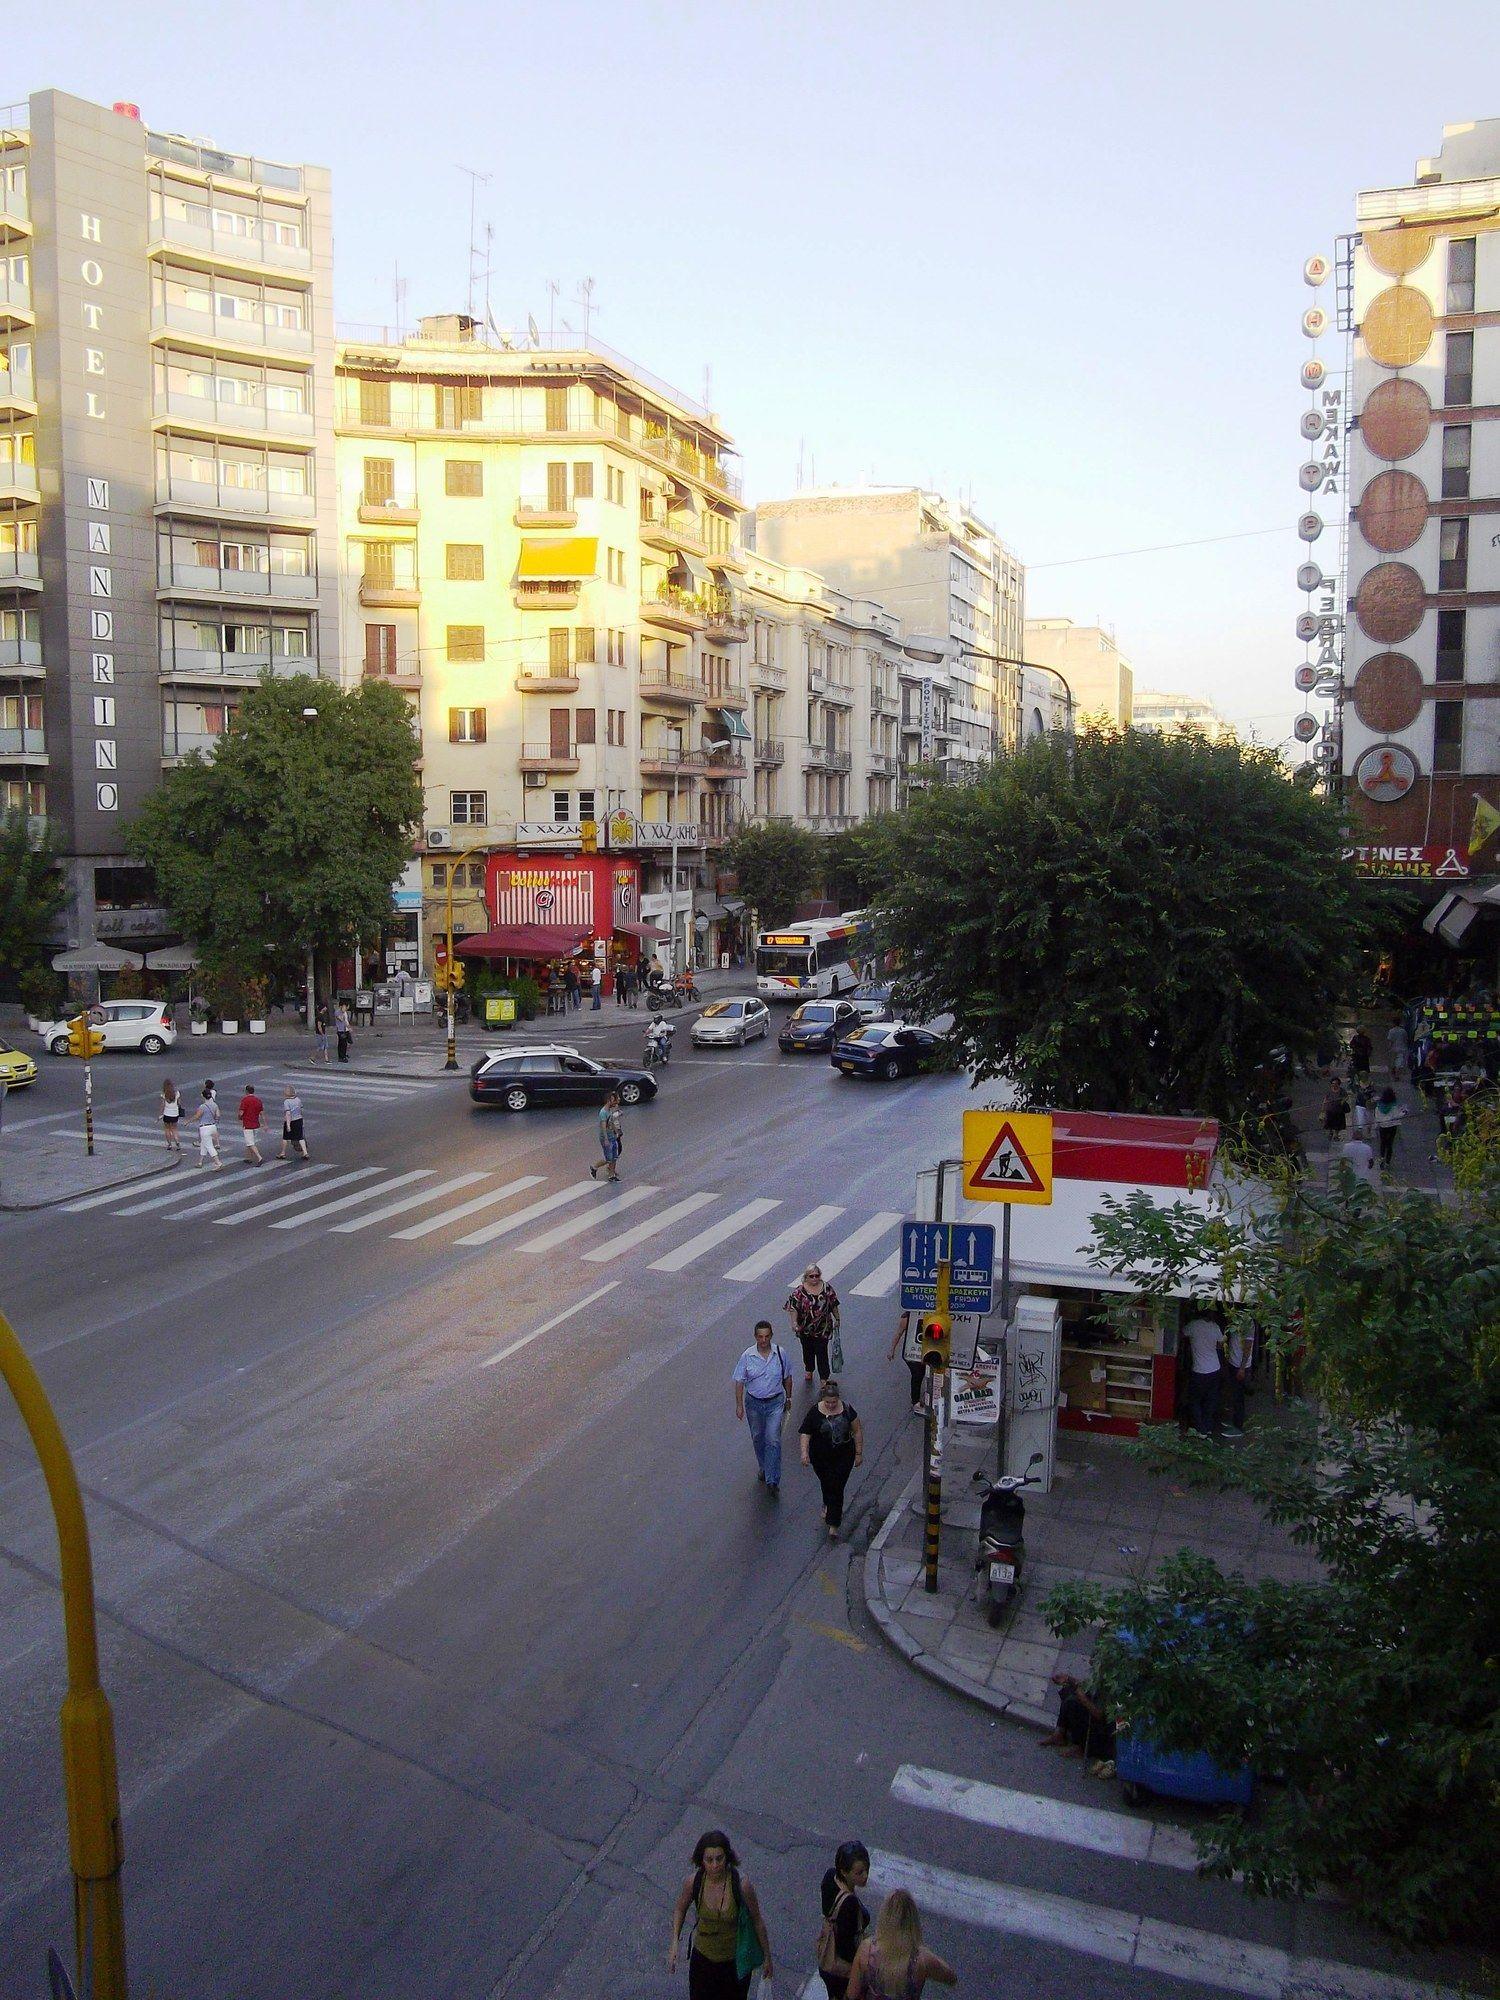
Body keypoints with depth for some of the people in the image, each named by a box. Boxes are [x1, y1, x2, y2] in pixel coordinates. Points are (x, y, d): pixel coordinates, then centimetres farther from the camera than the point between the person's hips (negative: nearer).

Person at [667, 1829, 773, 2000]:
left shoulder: (741, 1884, -28)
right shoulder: (694, 1881, -21)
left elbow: (757, 1921, -12)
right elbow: (680, 1908, 1)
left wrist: (767, 1957, -1)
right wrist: (675, 1943, -8)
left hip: (735, 1959, -2)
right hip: (703, 1957, 2)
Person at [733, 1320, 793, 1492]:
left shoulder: (780, 1353, -10)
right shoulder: (747, 1356, -13)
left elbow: (787, 1377, 5)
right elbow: (739, 1381, -6)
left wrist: (788, 1398, 12)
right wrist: (739, 1405, -6)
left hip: (775, 1402, -1)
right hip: (754, 1403, 1)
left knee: (773, 1439, -9)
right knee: (758, 1438, 17)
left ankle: (772, 1481, -7)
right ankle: (764, 1468, 40)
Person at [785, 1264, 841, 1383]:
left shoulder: (827, 1289, -7)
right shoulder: (799, 1291, -12)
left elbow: (834, 1306, 4)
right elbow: (793, 1308, -13)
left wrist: (837, 1320, 10)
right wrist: (794, 1323, -22)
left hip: (822, 1328, -1)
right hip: (805, 1328, 1)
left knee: (821, 1352, -4)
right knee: (808, 1350, 19)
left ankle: (824, 1378, 3)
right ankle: (809, 1371, 43)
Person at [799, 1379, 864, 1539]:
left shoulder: (847, 1409, -8)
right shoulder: (815, 1412, -10)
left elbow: (857, 1431, 1)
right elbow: (806, 1433, -4)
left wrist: (859, 1453, 2)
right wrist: (805, 1452, -18)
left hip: (843, 1456, -1)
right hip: (821, 1457, 1)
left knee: (837, 1488, -6)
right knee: (826, 1484, 15)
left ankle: (833, 1524, 1)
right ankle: (828, 1505, 47)